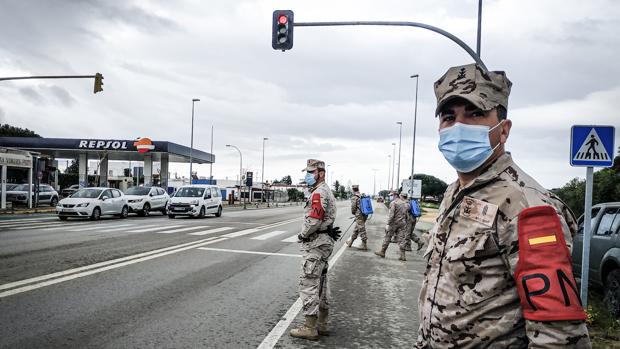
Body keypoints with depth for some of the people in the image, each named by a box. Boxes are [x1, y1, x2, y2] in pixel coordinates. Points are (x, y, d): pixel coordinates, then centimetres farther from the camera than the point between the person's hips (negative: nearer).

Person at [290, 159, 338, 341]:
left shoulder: (318, 193, -17)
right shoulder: (326, 191, 17)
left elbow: (313, 220, -26)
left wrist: (302, 235, -10)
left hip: (315, 244, -11)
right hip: (324, 242, 11)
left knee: (309, 284, -6)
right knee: (321, 283, 14)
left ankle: (310, 328, -1)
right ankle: (322, 324, 22)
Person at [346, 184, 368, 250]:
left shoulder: (354, 198, -11)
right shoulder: (362, 196, 11)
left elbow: (353, 208, -12)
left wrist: (353, 212, 10)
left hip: (359, 215, -8)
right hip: (364, 215, 8)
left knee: (362, 230, -4)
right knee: (356, 230, 17)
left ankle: (364, 246, 0)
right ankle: (350, 242, 27)